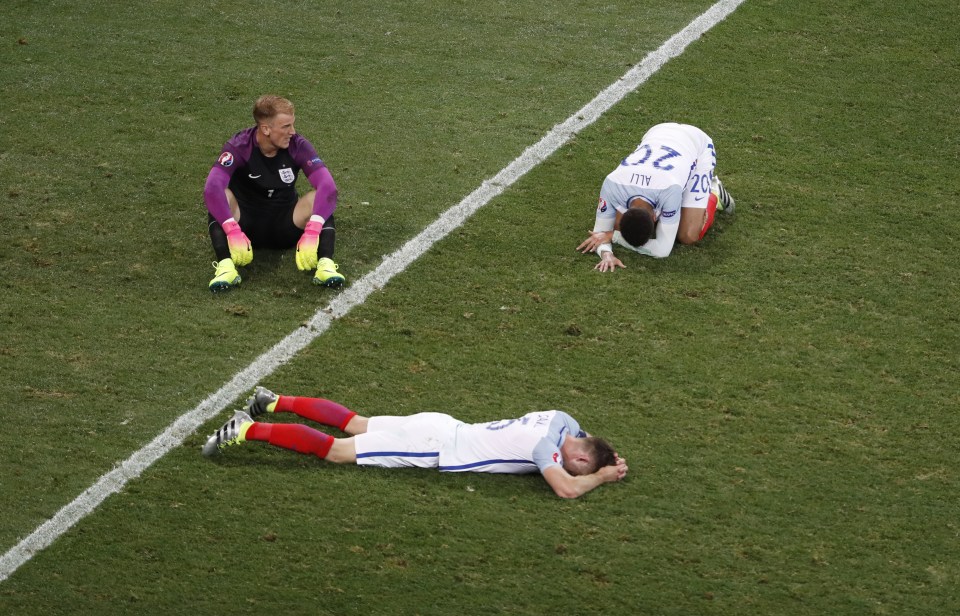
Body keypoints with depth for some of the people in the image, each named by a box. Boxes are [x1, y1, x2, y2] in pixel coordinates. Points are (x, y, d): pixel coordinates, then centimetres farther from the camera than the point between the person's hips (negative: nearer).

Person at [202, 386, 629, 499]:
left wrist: (606, 460, 5)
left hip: (440, 429, 8)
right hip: (436, 446, -8)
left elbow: (583, 447, 24)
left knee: (353, 423, 22)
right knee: (335, 450, -5)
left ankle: (274, 402, 30)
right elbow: (567, 489, -37)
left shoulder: (564, 422, 1)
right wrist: (602, 477, -19)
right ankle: (247, 431, -4)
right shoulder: (546, 445, -25)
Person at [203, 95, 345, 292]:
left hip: (285, 228, 1)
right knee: (222, 196, -31)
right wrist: (233, 232, -48)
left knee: (321, 197, -25)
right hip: (246, 226, -1)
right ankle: (225, 265, -46)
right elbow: (212, 188, -35)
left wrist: (312, 232, -43)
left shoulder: (297, 146, -15)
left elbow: (328, 186, -28)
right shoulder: (238, 147, -19)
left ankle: (325, 263, -42)